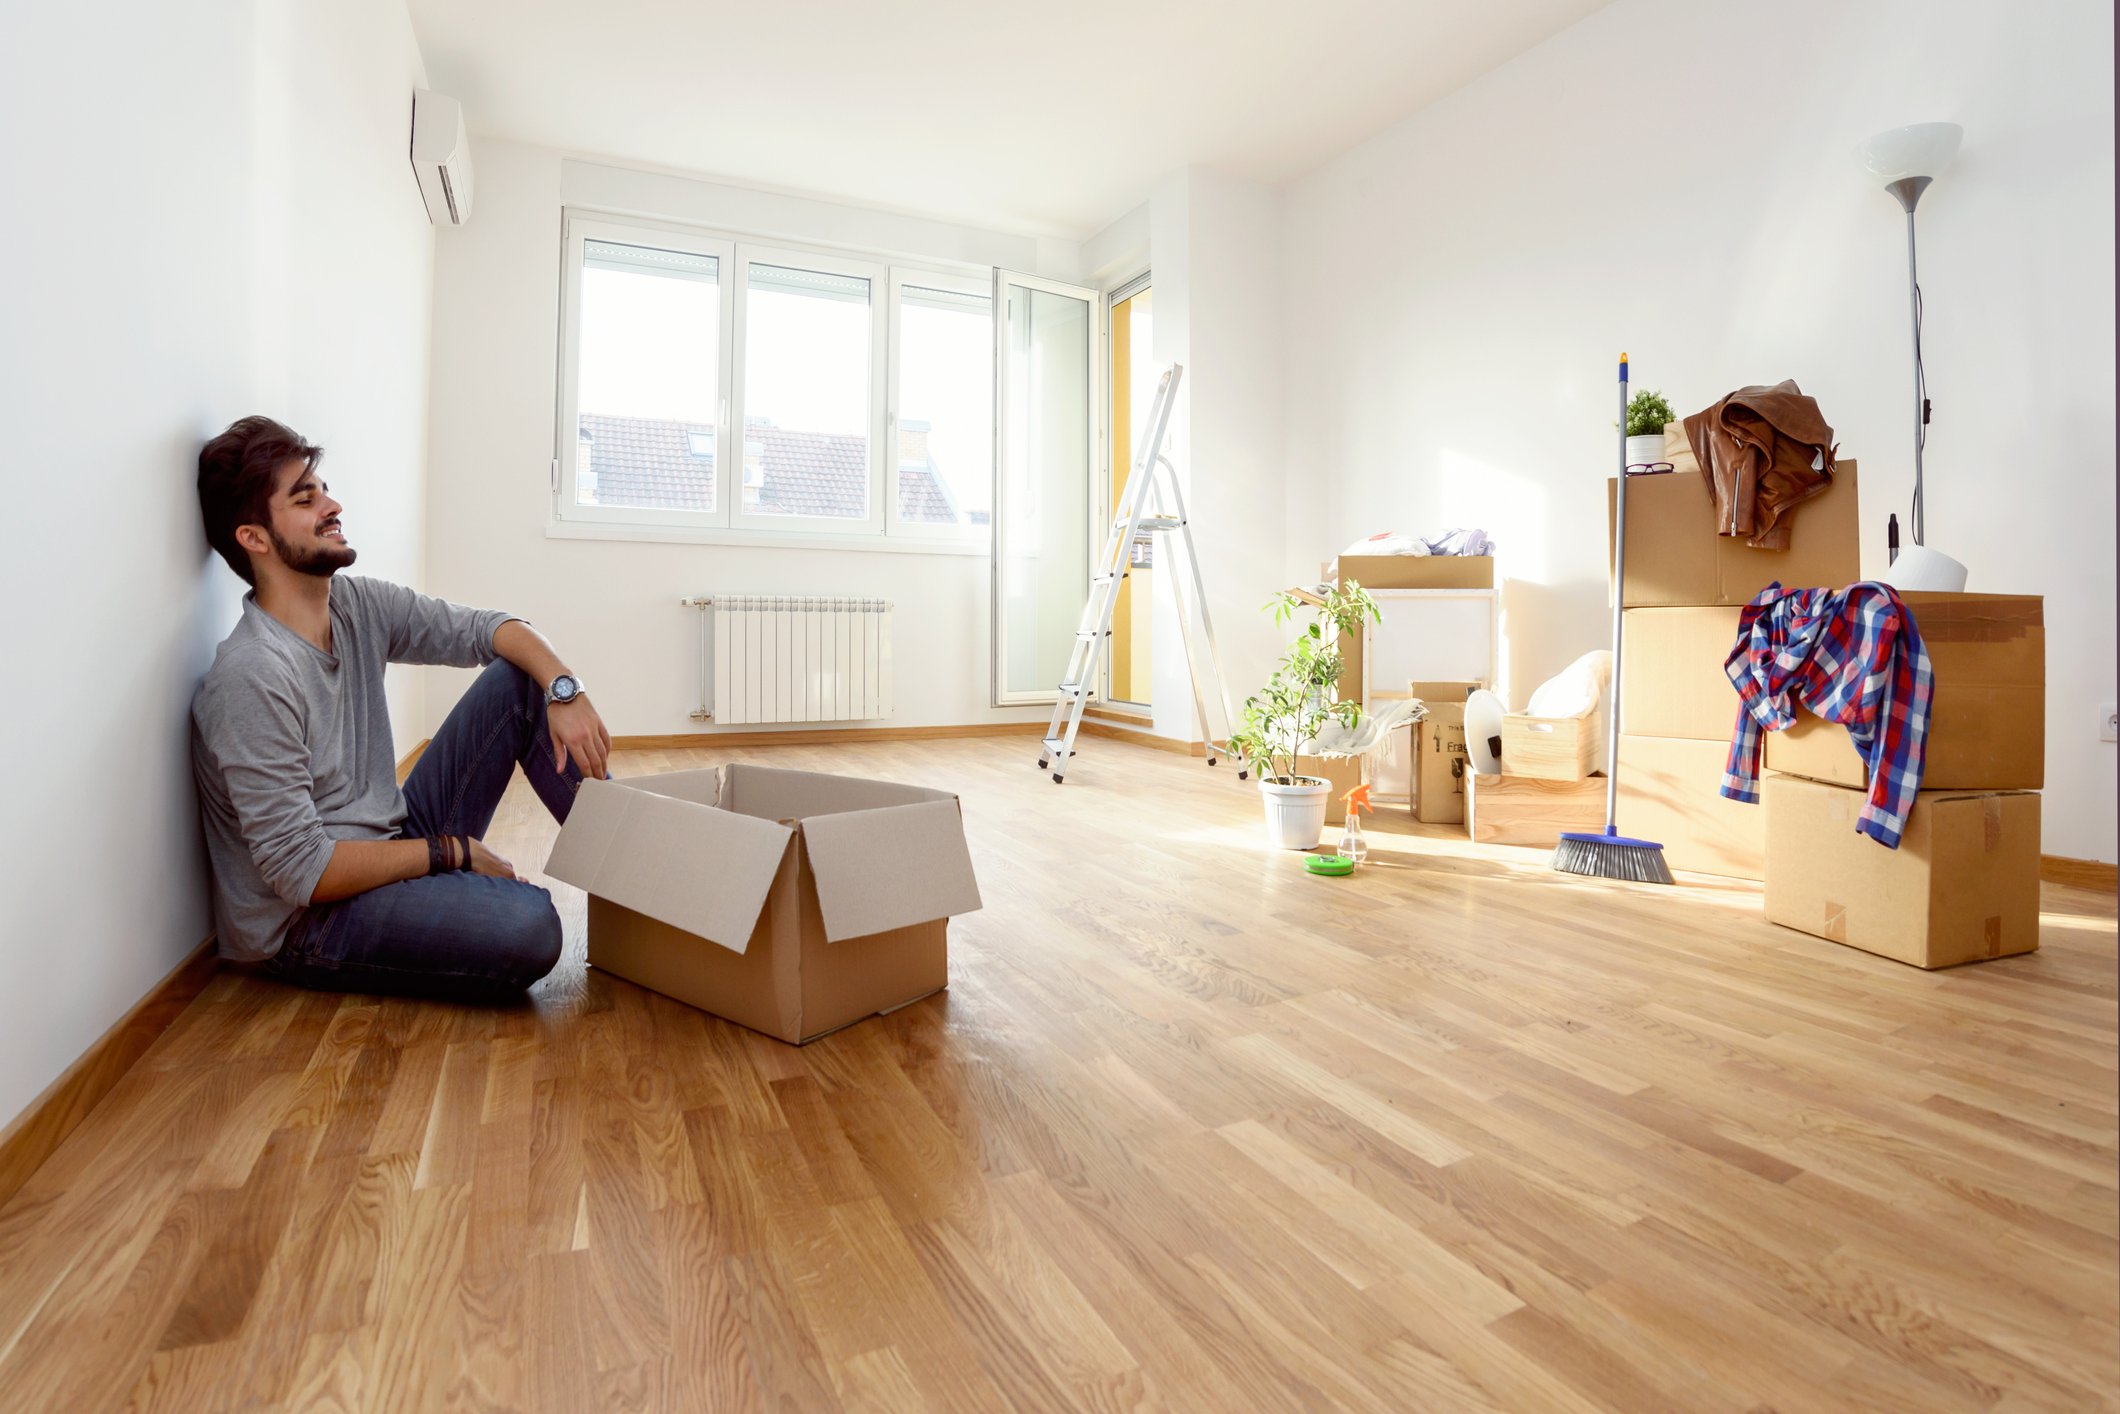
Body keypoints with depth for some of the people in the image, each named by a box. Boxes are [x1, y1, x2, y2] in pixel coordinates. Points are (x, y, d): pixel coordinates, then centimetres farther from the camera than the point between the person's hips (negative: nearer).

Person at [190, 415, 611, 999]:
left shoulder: (357, 604, 0)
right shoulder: (253, 679, -23)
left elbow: (487, 628, 4)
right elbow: (302, 872, -23)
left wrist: (565, 690, -16)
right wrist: (452, 851, -15)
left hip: (392, 847, 8)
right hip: (306, 920, -8)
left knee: (519, 679, -1)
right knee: (526, 926, -38)